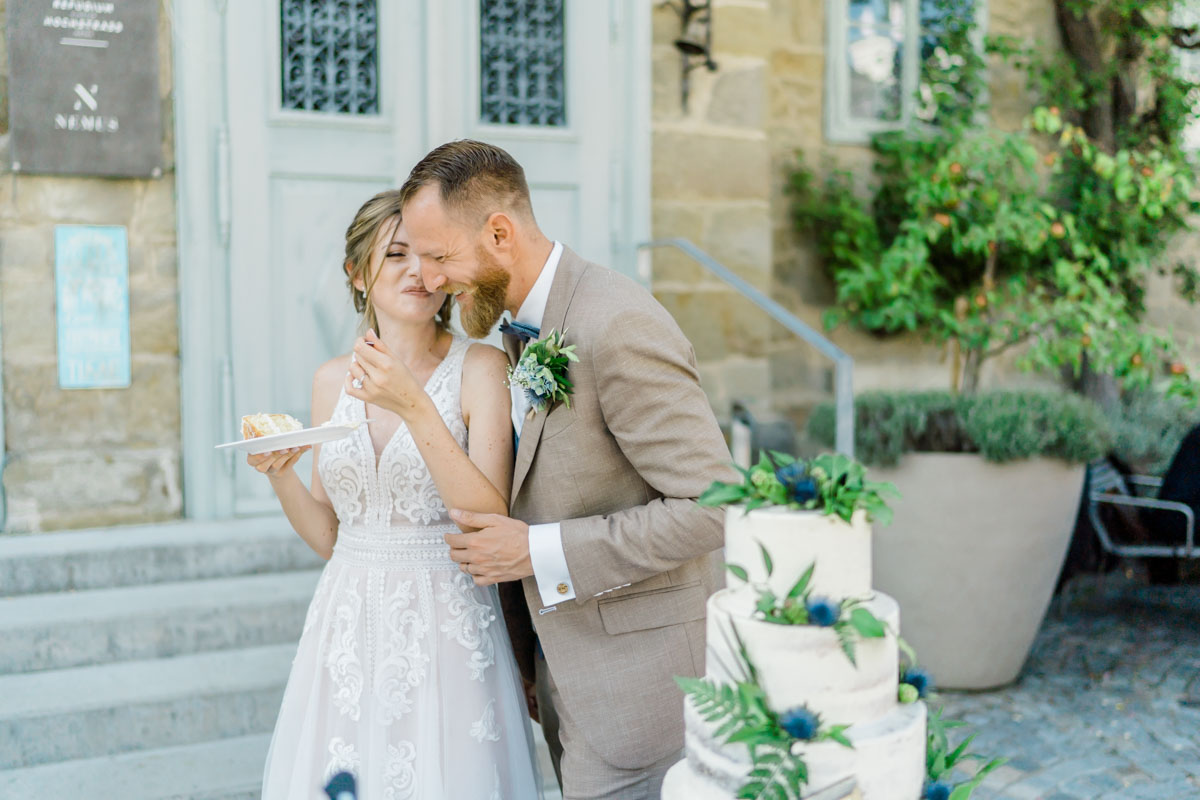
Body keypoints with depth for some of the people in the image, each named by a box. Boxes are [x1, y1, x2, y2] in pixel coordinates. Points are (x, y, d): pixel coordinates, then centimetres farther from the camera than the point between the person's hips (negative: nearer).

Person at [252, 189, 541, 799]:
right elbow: (327, 536, 11)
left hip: (447, 627, -4)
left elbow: (492, 523, -17)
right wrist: (279, 474, -7)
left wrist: (415, 407, -23)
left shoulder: (480, 369, -7)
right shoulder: (332, 381, 6)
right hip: (348, 628, 4)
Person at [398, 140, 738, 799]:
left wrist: (540, 553, -20)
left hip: (639, 678, -9)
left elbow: (711, 506, -24)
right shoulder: (520, 329, 7)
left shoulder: (619, 328, -22)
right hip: (574, 669, 9)